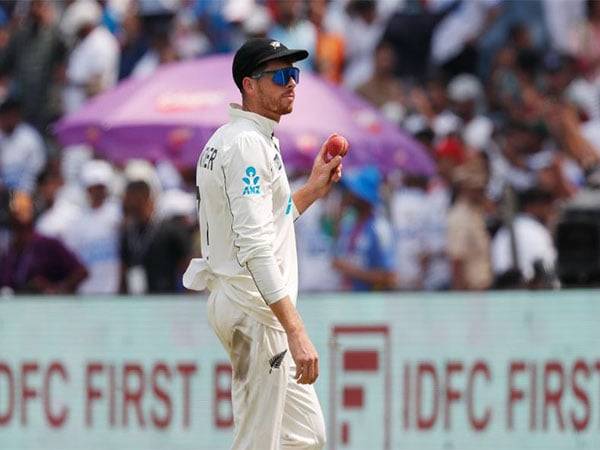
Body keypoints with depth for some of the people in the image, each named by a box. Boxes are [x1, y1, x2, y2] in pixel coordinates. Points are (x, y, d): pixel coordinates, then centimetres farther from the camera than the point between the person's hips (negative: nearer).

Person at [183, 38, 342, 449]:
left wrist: (313, 190, 20)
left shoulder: (226, 140, 16)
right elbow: (254, 248, -26)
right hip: (254, 308, -11)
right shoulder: (248, 144, -16)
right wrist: (295, 331, -31)